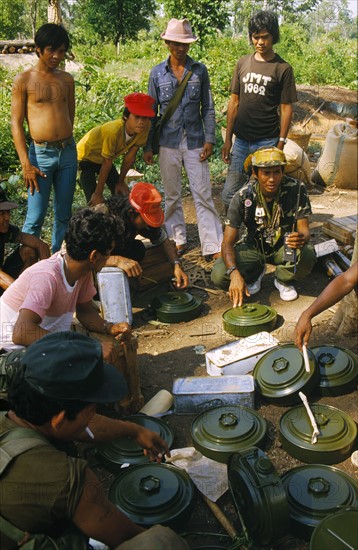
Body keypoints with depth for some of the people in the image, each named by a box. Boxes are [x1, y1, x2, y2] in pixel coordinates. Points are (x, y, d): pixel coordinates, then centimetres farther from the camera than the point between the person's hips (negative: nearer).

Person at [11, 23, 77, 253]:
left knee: (64, 215, 10)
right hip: (41, 154, -4)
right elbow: (16, 124, -4)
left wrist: (67, 146, 16)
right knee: (35, 218, -4)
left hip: (68, 152, 4)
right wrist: (26, 164, -10)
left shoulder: (67, 79, 10)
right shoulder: (24, 80, -2)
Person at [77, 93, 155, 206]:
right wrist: (98, 193, -21)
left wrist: (120, 182, -2)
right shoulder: (114, 131, -38)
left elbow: (130, 157, -11)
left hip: (102, 159, 6)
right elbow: (107, 163, -29)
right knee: (94, 201, -17)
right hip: (86, 157, -6)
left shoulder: (145, 127, -22)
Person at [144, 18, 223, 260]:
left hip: (195, 142, -1)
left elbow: (208, 107, 5)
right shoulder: (158, 73, 4)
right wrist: (148, 146, 3)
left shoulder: (200, 70, 3)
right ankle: (178, 241, 22)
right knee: (172, 195, 9)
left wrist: (210, 139, -4)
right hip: (168, 142, 1)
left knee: (203, 194, -4)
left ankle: (213, 246, -2)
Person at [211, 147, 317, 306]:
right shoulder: (243, 196, -22)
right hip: (254, 247, 0)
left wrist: (301, 238, -46)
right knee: (219, 276, -24)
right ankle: (255, 273, 10)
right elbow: (227, 243, -23)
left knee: (307, 256, -35)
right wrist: (235, 273, -42)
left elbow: (304, 230, -19)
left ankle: (283, 280, 1)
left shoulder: (297, 190, -21)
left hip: (284, 246, 0)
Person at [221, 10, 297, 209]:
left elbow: (286, 108, -2)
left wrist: (281, 143, -8)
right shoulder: (243, 63, 10)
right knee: (229, 194, 4)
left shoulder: (282, 68, -2)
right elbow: (234, 102, 11)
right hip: (241, 140, 4)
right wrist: (228, 139, 8)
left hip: (267, 142, -3)